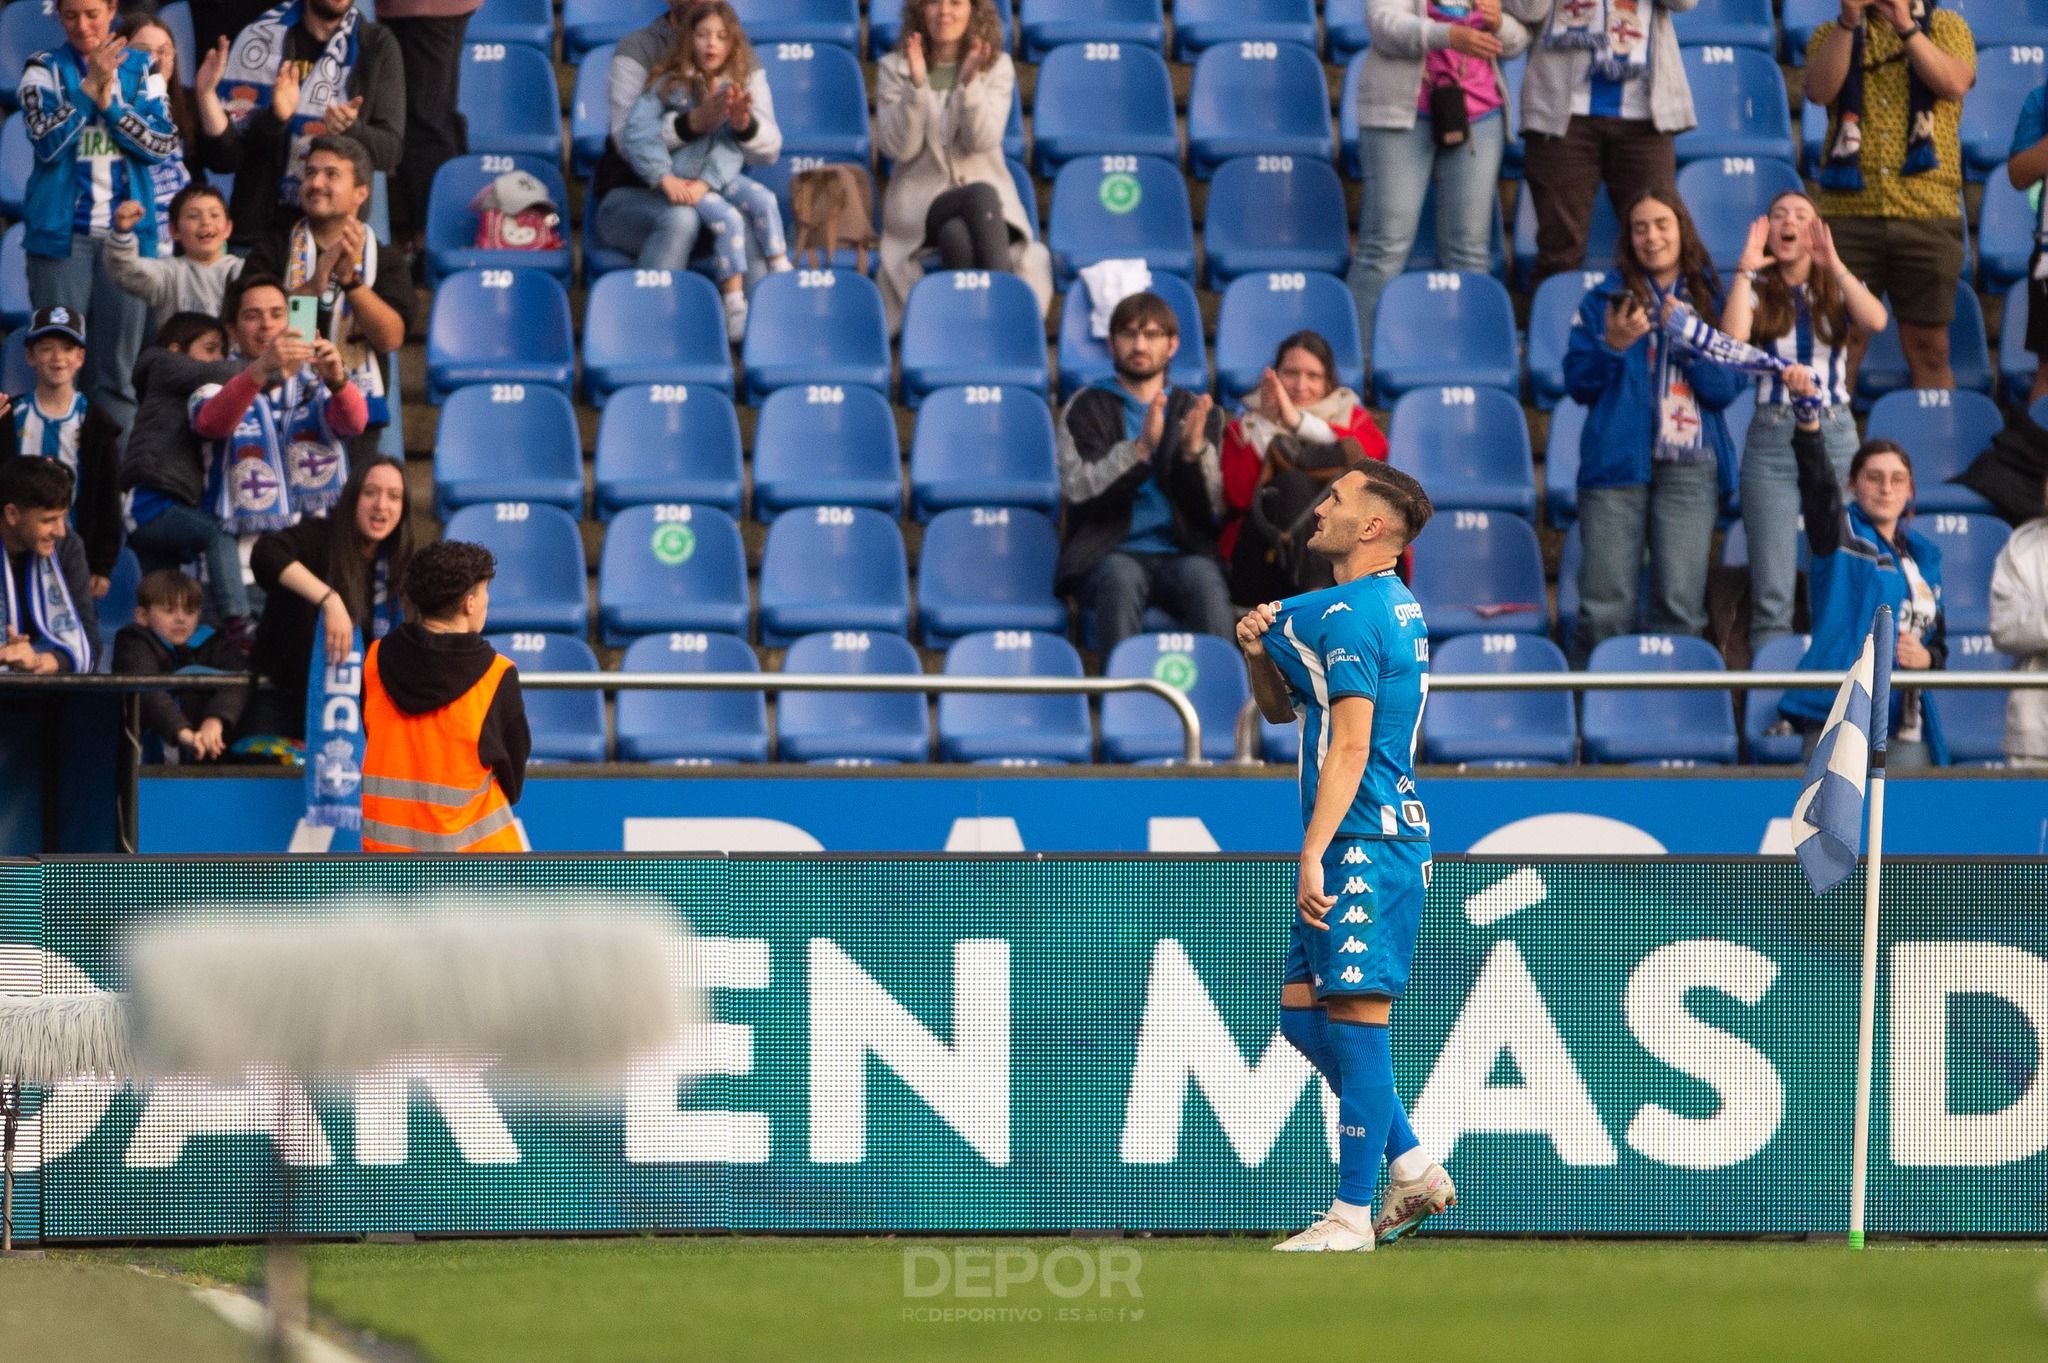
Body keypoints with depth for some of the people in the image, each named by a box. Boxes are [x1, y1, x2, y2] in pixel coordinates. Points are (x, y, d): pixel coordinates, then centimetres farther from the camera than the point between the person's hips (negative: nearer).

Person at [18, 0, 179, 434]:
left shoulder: (141, 69, 7)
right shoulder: (45, 69, 2)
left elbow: (165, 144, -1)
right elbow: (48, 142, -10)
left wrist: (110, 105, -11)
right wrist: (89, 87, -15)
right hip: (63, 231, -2)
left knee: (121, 364, 2)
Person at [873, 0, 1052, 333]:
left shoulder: (997, 67, 6)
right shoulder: (894, 69, 4)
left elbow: (982, 140, -9)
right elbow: (899, 148, -7)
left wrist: (970, 83, -24)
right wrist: (916, 85, -19)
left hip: (991, 199, 1)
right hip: (921, 202, -1)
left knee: (960, 236, -37)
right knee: (980, 195, -36)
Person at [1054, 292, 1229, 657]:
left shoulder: (1197, 412, 18)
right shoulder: (1087, 407, 13)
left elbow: (1215, 511, 8)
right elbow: (1078, 489, -4)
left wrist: (1195, 450, -11)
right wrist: (1141, 447, -17)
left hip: (1181, 553, 1)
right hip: (1108, 554, -1)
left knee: (1203, 576, -34)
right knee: (1121, 577, -36)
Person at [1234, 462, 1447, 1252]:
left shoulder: (1350, 615, -13)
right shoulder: (1389, 607, 19)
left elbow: (1350, 746, -20)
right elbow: (1280, 710, 26)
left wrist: (1313, 854, -23)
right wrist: (1257, 652, 6)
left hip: (1367, 842, -10)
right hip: (1352, 848, 10)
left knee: (1355, 1017, -8)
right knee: (1304, 1016, 13)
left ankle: (1352, 1217, -7)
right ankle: (1411, 1168, 17)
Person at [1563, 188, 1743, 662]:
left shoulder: (1710, 302, 13)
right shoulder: (1605, 299, 11)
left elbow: (1727, 388, 3)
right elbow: (1578, 384, 6)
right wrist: (1612, 346, -11)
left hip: (1689, 467, 1)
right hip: (1618, 463, -1)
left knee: (1681, 606, -6)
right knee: (1606, 611, -7)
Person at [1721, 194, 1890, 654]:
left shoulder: (1837, 290, 9)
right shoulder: (1757, 290, 6)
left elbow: (1876, 320, -13)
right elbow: (1732, 340, -14)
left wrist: (1833, 265, -20)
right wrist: (1745, 270, -13)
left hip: (1834, 434, 1)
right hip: (1772, 438, -1)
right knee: (1772, 591, -5)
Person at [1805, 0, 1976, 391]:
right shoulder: (1831, 35, 13)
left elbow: (1955, 83, -8)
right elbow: (1819, 90, -7)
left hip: (1928, 212, 0)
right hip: (1848, 209, 0)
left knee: (1928, 347, 1)